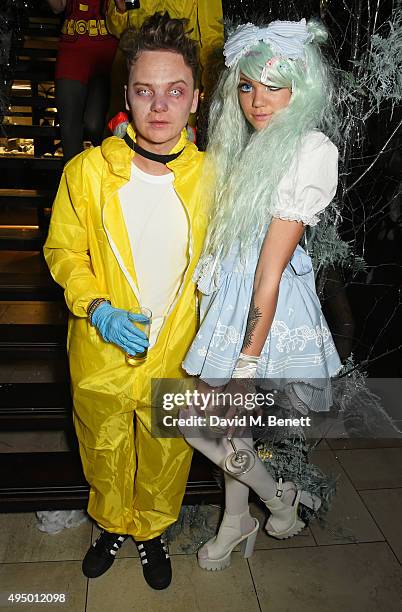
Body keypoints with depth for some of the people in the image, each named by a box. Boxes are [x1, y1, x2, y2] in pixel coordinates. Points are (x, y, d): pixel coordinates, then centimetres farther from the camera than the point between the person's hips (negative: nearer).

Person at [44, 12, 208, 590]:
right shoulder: (87, 171, -12)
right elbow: (63, 250, -1)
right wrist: (97, 308, -17)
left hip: (177, 358, 1)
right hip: (101, 354, 0)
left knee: (166, 458, 21)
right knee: (104, 454, 23)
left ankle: (152, 531, 53)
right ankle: (113, 525, 55)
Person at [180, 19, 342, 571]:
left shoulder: (311, 149, -16)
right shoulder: (248, 142, 9)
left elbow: (273, 262, -20)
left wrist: (249, 355, -17)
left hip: (264, 302, -8)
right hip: (226, 289, 8)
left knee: (197, 422, 1)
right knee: (228, 418, 17)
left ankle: (281, 498, 26)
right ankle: (236, 523, 40)